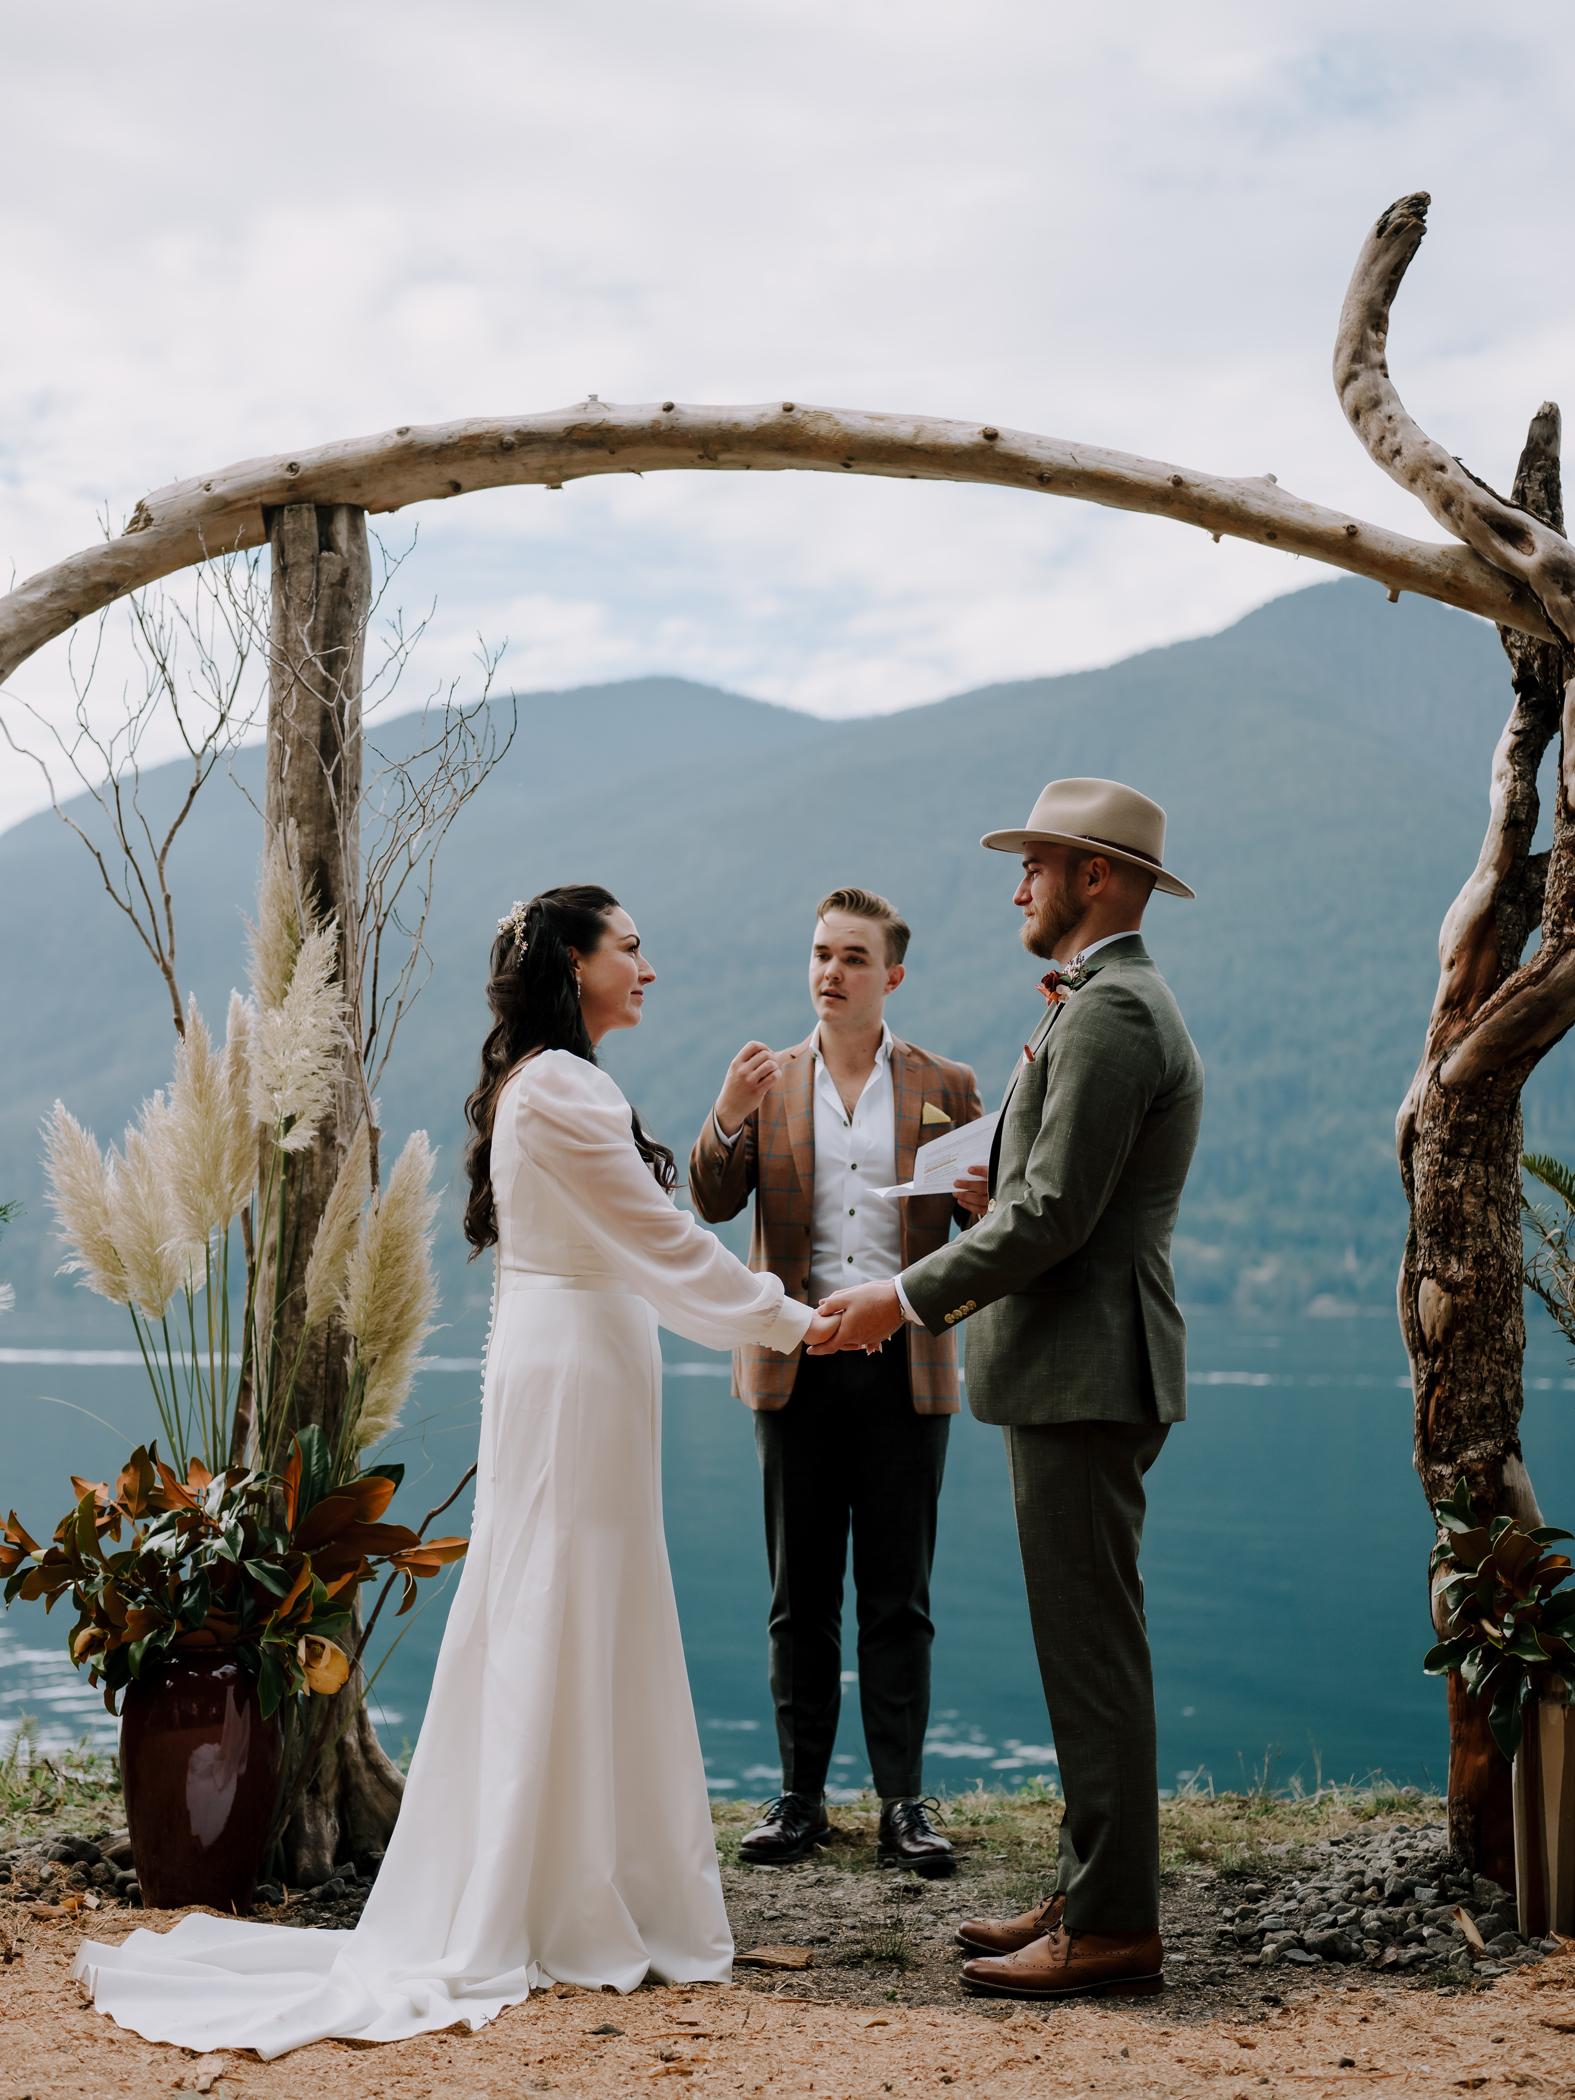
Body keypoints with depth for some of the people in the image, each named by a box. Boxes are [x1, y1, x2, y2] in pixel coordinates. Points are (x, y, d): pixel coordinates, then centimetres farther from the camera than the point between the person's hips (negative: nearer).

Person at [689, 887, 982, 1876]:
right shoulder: (767, 1083, 8)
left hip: (905, 1370, -1)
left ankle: (905, 1802, 10)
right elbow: (711, 1205, 0)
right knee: (801, 1596, 7)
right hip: (798, 1366, 1)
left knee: (898, 1598, 3)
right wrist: (728, 1121, -18)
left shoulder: (946, 1088, 6)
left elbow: (992, 1216, 2)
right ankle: (802, 1795, 15)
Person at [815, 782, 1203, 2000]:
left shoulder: (1108, 1012, -14)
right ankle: (1093, 1893, 22)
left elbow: (1055, 1214, -21)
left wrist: (909, 1297, -15)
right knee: (1086, 1641, 14)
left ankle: (1112, 1927, 1)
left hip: (1085, 1373, -11)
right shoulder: (1121, 1004, 20)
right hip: (1082, 1368, 11)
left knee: (1093, 1647, -6)